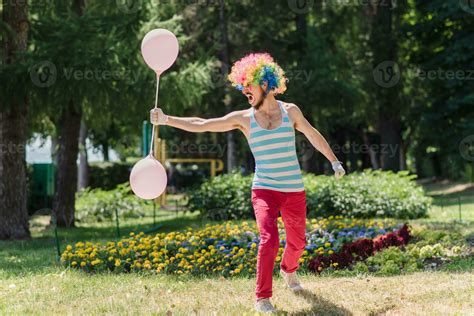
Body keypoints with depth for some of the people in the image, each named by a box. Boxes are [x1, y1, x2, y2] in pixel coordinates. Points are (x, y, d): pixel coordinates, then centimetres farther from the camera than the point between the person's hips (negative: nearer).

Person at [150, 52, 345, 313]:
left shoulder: (290, 111, 2)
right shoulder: (243, 118, -1)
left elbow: (314, 136, 16)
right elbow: (201, 125, -5)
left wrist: (334, 162, 21)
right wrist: (166, 120, -14)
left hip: (294, 191, 2)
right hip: (264, 190, -2)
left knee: (297, 241, 16)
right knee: (269, 239, -22)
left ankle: (288, 270, 50)